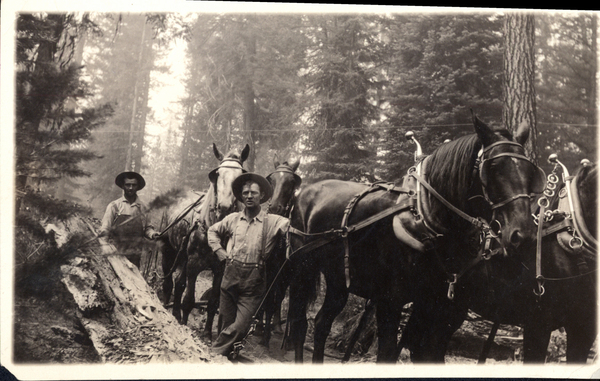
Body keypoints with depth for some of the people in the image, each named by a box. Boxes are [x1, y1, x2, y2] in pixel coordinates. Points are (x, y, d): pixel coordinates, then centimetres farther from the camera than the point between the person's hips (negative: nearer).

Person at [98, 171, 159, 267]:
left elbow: (147, 228, 16)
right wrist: (105, 247, -18)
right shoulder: (114, 206, 0)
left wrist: (152, 234, -7)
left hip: (135, 256, 3)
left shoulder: (142, 207, 10)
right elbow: (104, 230, -3)